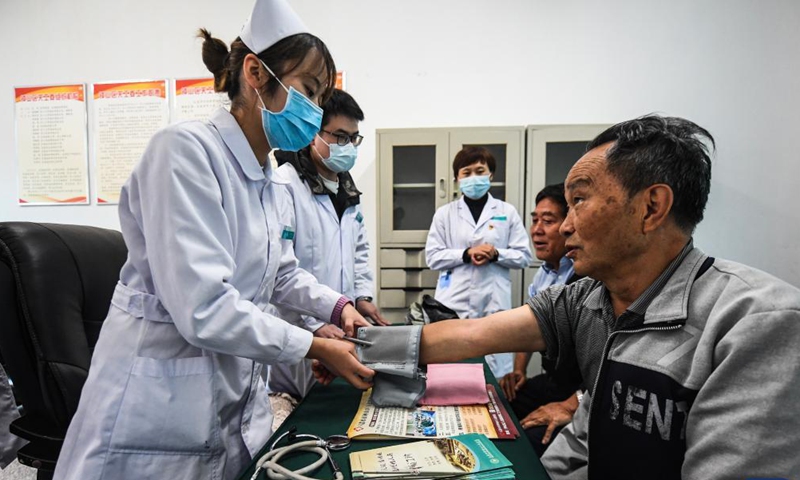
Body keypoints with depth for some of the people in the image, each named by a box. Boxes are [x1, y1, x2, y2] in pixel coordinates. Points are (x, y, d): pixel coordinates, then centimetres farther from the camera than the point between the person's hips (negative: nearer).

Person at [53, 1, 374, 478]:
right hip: (160, 409, -8)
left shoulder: (265, 180, 7)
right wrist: (317, 347, -18)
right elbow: (202, 307, -27)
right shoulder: (186, 149, -20)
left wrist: (338, 306, 2)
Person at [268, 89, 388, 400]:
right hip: (296, 330, -7)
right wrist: (315, 323, -20)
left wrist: (362, 295, 8)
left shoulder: (347, 189, 13)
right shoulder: (285, 184, -14)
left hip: (339, 326, 7)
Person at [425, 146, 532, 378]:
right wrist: (466, 254, -11)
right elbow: (433, 257, 2)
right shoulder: (445, 213, 6)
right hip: (454, 303, 0)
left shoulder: (507, 211, 7)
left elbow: (524, 255, 6)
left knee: (496, 372, 4)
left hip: (494, 303, 0)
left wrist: (496, 254, -11)